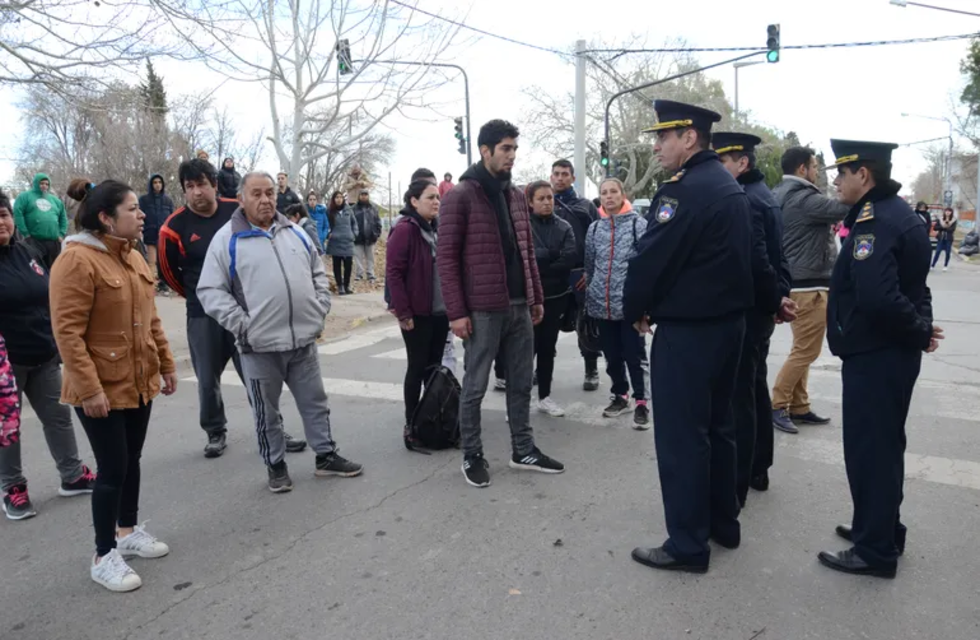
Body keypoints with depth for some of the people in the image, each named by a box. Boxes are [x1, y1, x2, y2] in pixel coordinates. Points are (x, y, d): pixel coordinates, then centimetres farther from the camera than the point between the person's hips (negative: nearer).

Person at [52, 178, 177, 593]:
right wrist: (89, 388, -23)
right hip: (102, 389, -8)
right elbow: (67, 332, -21)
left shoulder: (134, 258, 9)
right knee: (113, 469, 0)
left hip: (139, 382, 8)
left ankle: (128, 531, 36)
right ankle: (104, 556, 16)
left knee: (131, 461, 18)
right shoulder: (77, 261, -18)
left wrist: (166, 365, 15)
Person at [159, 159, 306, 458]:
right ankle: (216, 433, 28)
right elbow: (168, 271, 7)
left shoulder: (237, 212, -3)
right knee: (208, 381, 7)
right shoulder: (176, 226, -8)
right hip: (203, 316, -1)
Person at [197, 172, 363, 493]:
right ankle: (276, 465, 27)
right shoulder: (227, 239, -5)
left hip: (304, 339, 4)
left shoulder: (295, 232, 10)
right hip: (259, 346, -4)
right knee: (267, 412, 10)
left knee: (315, 401, 14)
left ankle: (326, 456, 29)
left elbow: (318, 274, 17)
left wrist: (320, 309, 4)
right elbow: (210, 290, -7)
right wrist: (241, 324, -14)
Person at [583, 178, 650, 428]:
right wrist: (588, 299, 14)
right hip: (602, 304, 5)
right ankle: (620, 396, 30)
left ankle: (641, 402, 13)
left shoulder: (639, 224, -5)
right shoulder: (594, 228, 9)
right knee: (612, 355, 14)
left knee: (634, 355, 2)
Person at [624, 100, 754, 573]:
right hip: (727, 321, 10)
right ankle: (723, 523, 30)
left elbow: (652, 257, -19)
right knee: (716, 425, 18)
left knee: (681, 436, -1)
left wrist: (635, 309, -2)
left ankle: (688, 544, 9)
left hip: (686, 329, -10)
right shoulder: (729, 186, 12)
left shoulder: (682, 190, -18)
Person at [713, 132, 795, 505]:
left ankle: (735, 485, 3)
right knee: (755, 389, 18)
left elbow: (754, 261, -24)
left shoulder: (743, 200, -18)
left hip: (744, 311, -10)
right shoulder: (763, 194, 15)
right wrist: (780, 296, 11)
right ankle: (757, 470, 30)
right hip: (758, 310, 10)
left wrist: (776, 300, -14)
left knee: (738, 398, -5)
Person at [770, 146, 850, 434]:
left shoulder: (778, 196, 13)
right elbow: (845, 208, -19)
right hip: (809, 285, -10)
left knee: (802, 349, 15)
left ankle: (798, 407, 21)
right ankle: (777, 406, 3)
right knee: (806, 351, -3)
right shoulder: (804, 198, -17)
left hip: (795, 283, 10)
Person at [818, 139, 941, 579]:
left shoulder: (873, 222, -21)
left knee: (869, 451, 1)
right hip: (890, 353, 10)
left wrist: (919, 331, -17)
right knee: (882, 447, 20)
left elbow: (877, 298, -32)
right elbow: (912, 285, 17)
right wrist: (921, 326, 4)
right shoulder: (895, 213, 12)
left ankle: (875, 551, 14)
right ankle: (882, 531, 35)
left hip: (874, 358, -10)